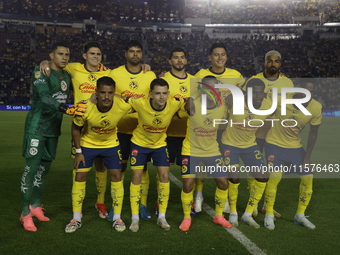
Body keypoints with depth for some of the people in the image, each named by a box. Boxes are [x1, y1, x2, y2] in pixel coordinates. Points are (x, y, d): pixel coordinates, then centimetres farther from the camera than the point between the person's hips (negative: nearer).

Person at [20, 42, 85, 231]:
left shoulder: (67, 75, 11)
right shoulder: (40, 72, -12)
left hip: (53, 129, 7)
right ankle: (25, 213, 3)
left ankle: (35, 206, 25)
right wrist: (66, 108, -42)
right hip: (37, 127, -7)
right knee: (32, 168, -5)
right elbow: (45, 97, -26)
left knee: (45, 168, 12)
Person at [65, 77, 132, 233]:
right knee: (80, 176, -2)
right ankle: (76, 219, 12)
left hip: (111, 144, 1)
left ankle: (117, 218, 12)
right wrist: (78, 151, -10)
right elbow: (76, 128, -12)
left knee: (116, 176, -3)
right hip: (88, 144, -1)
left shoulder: (123, 106, -30)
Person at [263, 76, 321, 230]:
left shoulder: (316, 108, -15)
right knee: (275, 176, -19)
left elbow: (313, 133, -3)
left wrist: (307, 158, -3)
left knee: (308, 177, 1)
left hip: (295, 146, 4)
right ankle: (269, 215, 0)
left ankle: (300, 216, 21)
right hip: (274, 143, -4)